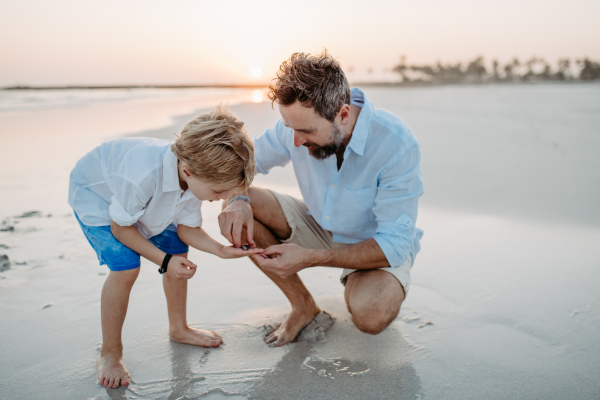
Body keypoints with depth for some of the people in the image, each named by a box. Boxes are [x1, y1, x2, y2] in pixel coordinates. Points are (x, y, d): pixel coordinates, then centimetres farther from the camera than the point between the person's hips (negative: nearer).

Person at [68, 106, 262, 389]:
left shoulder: (198, 175, -25)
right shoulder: (144, 176, -46)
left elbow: (186, 227, -12)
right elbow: (120, 228, -28)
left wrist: (221, 250, -28)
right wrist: (165, 261, -30)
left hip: (147, 199, 6)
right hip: (94, 193, -6)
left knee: (179, 253, 2)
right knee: (125, 267, -22)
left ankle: (179, 328, 26)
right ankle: (110, 353, 1)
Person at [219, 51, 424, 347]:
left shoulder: (397, 146, -31)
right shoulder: (300, 122, -18)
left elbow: (393, 245, -30)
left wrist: (309, 258, -38)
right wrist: (237, 200, -27)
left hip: (379, 246, -4)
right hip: (319, 229, 5)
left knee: (371, 315, -37)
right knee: (236, 209, -16)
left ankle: (360, 288, 4)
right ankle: (303, 305, -2)